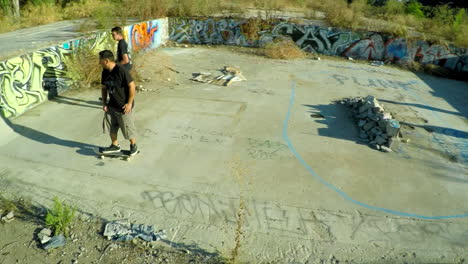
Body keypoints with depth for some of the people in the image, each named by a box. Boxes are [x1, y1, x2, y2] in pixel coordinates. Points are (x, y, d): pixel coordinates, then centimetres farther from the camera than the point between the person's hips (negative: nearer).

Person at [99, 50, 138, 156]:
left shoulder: (121, 70, -22)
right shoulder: (105, 71, 2)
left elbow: (132, 86, -20)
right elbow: (104, 88, 12)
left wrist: (129, 103, -18)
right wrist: (104, 103, 6)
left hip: (124, 106, -7)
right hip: (112, 105, 7)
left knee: (128, 127, 5)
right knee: (111, 127, 14)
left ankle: (133, 145, 27)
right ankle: (115, 145, 33)